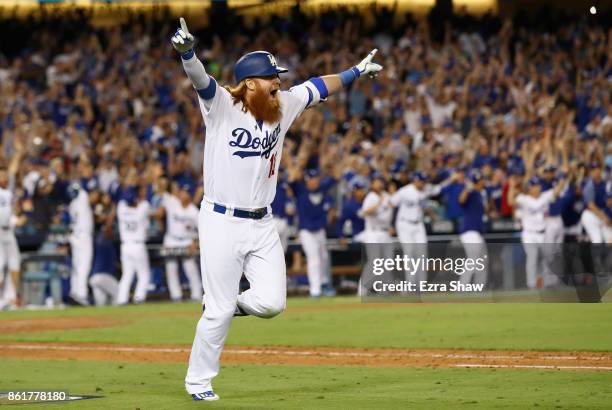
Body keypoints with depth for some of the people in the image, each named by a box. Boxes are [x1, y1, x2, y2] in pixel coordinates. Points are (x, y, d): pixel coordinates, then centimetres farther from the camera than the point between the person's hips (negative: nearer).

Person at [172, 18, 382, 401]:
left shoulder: (284, 106, 7)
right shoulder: (221, 105, -9)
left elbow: (318, 87, 19)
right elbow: (200, 79, -26)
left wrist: (356, 71, 26)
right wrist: (187, 52, -46)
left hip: (263, 225, 5)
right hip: (222, 223, -5)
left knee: (271, 303, -5)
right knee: (219, 311, -3)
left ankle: (233, 303, 27)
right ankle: (198, 381, 14)